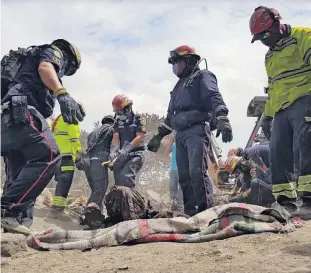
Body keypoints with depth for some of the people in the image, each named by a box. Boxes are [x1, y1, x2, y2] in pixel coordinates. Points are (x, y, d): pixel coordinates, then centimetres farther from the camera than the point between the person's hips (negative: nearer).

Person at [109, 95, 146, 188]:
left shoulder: (138, 119, -1)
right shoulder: (118, 122, 14)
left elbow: (139, 137, -12)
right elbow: (115, 138, 2)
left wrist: (126, 149, -24)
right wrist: (113, 151, -17)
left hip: (135, 155, -5)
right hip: (121, 156, 5)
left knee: (126, 177, -25)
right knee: (118, 180, 0)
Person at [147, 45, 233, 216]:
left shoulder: (202, 77, 6)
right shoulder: (180, 85, 32)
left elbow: (214, 98, -13)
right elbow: (171, 115, 35)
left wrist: (222, 119, -30)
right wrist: (159, 136, 32)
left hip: (197, 131, -8)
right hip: (181, 134, 8)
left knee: (197, 172, -20)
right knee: (184, 176, 1)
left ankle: (207, 210, -21)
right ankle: (191, 212, 2)